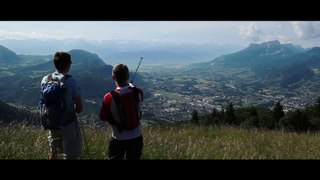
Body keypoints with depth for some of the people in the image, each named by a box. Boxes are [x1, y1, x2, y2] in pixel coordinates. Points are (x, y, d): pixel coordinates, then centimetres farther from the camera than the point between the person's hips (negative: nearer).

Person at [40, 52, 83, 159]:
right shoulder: (71, 81, -18)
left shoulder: (45, 79, -3)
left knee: (53, 153, 25)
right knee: (70, 156, 9)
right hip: (68, 123, -5)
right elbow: (79, 108, -15)